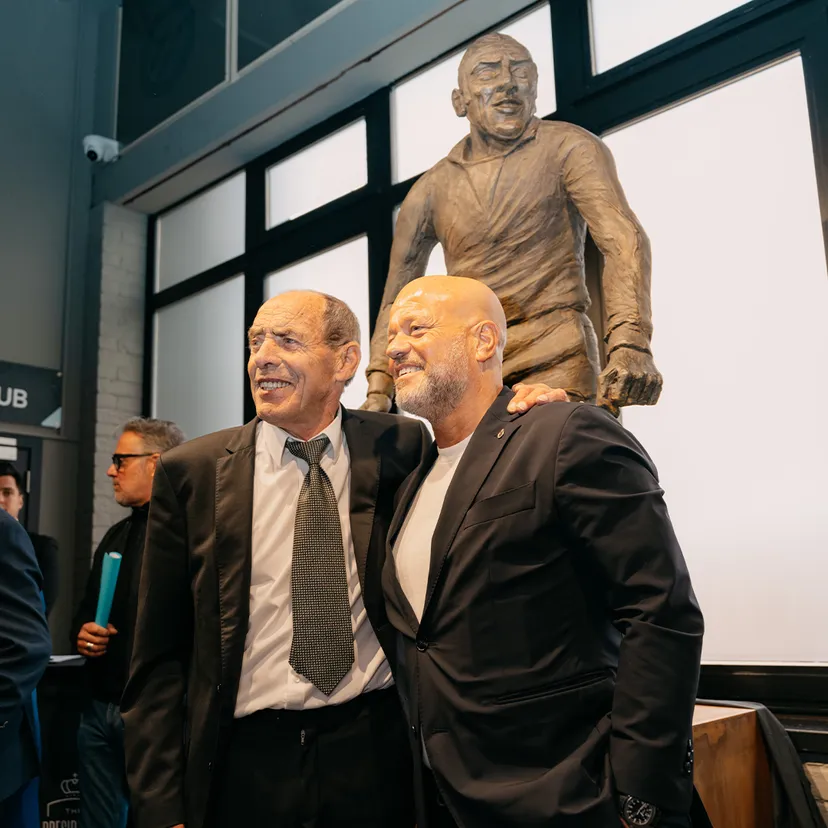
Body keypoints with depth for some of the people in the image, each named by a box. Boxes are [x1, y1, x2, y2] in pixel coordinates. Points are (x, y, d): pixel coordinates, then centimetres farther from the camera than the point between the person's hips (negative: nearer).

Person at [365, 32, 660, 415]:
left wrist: (630, 346, -32)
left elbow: (624, 241, -16)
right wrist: (378, 394, 5)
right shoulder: (430, 190, 9)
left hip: (554, 360, -3)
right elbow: (396, 301, 15)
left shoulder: (569, 148, -1)